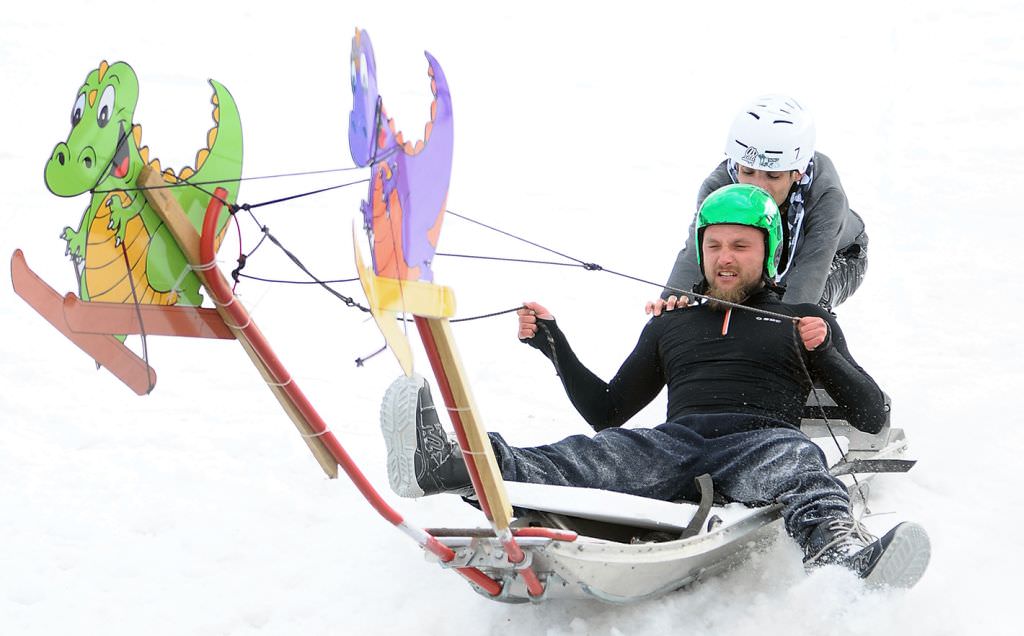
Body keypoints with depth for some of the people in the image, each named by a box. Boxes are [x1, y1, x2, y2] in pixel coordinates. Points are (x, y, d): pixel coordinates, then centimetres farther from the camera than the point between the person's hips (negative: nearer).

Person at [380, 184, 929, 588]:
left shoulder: (806, 321, 24)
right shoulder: (672, 325, 32)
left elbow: (873, 417, 16)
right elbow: (606, 411, 32)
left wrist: (822, 352, 0)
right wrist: (553, 343, 20)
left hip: (761, 443, -1)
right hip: (677, 445, 2)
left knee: (794, 459, -40)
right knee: (592, 456, -30)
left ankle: (841, 554, -72)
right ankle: (442, 465, -56)